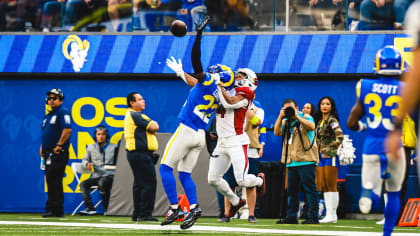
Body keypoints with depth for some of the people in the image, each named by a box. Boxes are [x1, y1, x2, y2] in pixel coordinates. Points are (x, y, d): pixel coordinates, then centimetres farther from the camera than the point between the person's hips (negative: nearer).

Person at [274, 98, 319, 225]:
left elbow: (311, 126, -19)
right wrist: (280, 117, -7)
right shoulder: (285, 122, 17)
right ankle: (291, 217, 15)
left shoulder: (306, 118, 2)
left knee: (309, 188, -8)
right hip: (291, 162, 6)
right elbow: (277, 132, 2)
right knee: (291, 190, 9)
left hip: (306, 161, -6)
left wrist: (297, 116, -16)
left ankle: (313, 217, -9)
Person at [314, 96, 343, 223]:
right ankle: (329, 214, 12)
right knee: (324, 186, 9)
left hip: (331, 156, -9)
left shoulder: (332, 120, -10)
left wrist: (333, 147, -12)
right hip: (322, 156, 9)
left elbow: (340, 136, -21)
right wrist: (319, 148, 14)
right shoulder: (319, 121, 15)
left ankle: (332, 215, -6)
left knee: (331, 186, -7)